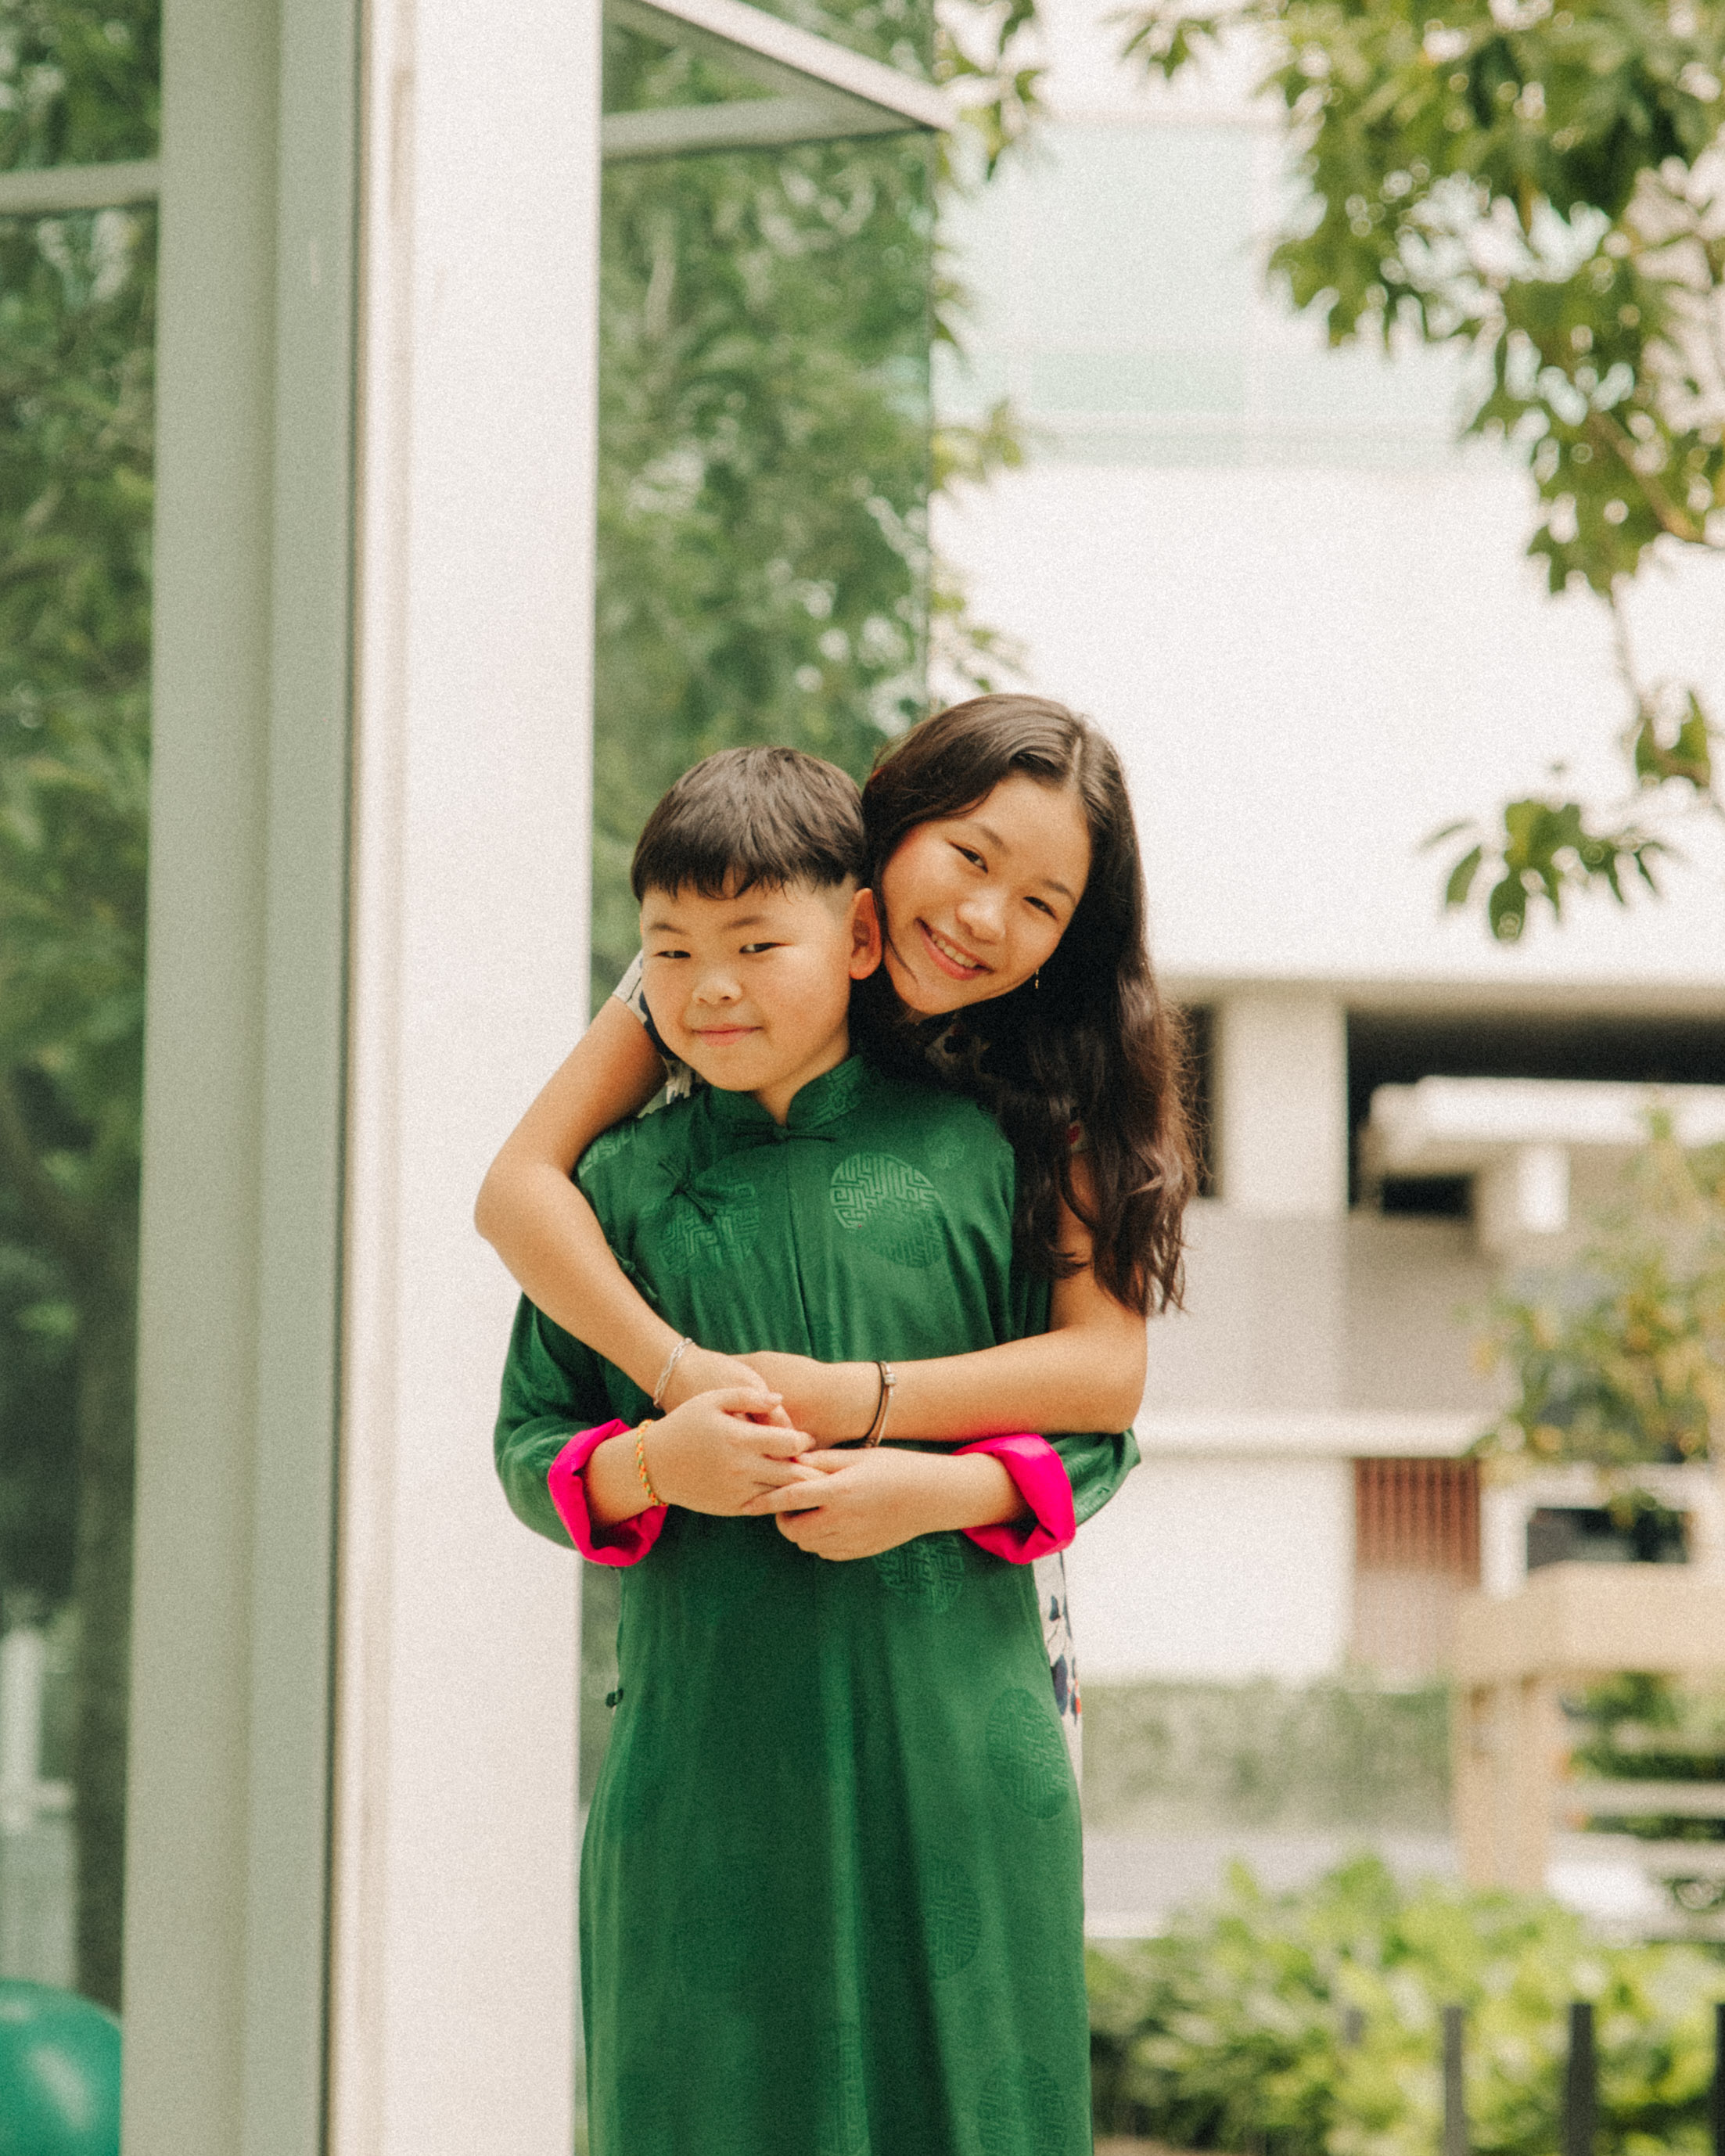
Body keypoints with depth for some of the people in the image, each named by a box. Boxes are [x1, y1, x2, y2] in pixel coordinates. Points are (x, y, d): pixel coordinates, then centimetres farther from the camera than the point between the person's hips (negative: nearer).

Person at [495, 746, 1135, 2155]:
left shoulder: (970, 1157, 4)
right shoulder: (624, 1185, 6)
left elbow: (1095, 1426, 7)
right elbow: (529, 1446, 9)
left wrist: (939, 1490, -11)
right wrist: (652, 1463, -11)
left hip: (950, 1737, -1)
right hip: (702, 1754, 1)